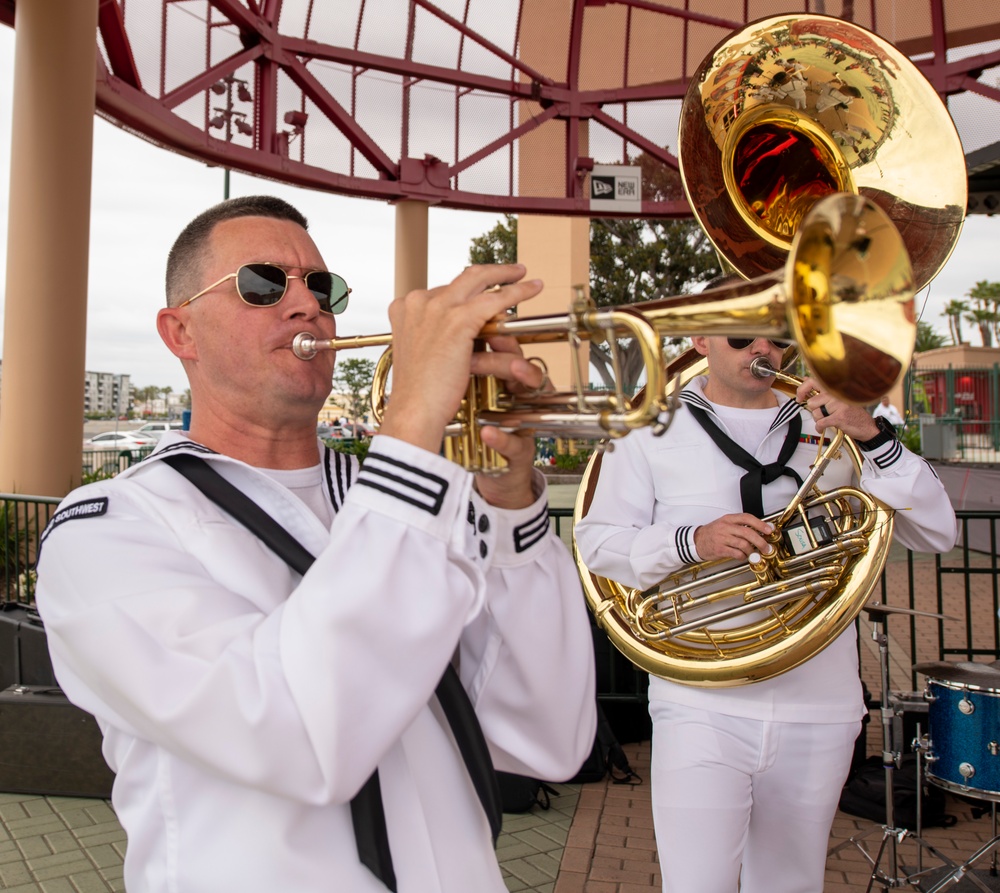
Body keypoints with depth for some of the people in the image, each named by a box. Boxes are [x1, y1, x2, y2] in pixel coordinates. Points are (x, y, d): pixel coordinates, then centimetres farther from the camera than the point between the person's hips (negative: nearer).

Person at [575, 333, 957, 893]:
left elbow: (937, 534, 4)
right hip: (702, 707, -3)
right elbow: (596, 541, -1)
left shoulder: (831, 430, 9)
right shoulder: (656, 429, 4)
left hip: (821, 709, 3)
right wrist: (691, 541, -18)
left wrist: (874, 438, -11)